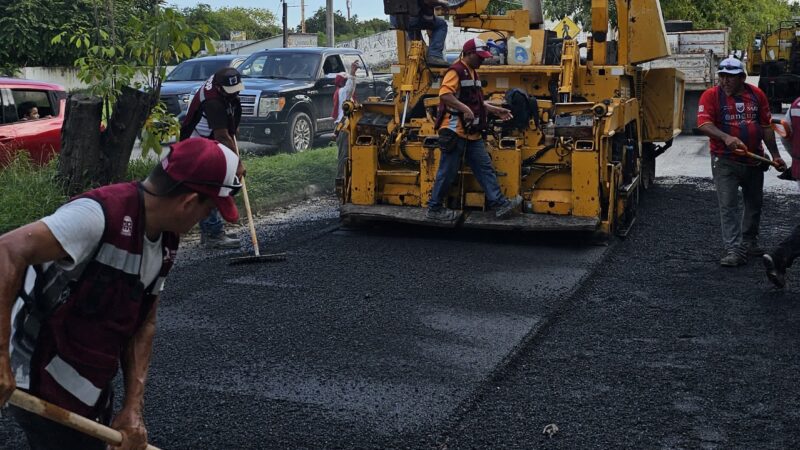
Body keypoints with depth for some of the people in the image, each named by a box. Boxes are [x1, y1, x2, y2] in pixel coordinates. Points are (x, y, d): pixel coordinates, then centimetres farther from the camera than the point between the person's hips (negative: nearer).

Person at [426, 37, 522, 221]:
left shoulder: (473, 73, 19)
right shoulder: (456, 71, -12)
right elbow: (444, 95, -26)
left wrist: (496, 110, 23)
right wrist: (465, 109, -30)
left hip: (472, 132, 10)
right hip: (455, 131, -10)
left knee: (485, 168, 7)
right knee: (447, 172, -3)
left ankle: (500, 204, 8)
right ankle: (434, 209, 8)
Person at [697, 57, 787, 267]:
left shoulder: (757, 95, 6)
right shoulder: (711, 96, -7)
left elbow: (766, 127, 12)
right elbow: (704, 124, -19)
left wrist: (775, 154, 10)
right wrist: (726, 137, -34)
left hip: (754, 160, 5)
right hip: (725, 161, -4)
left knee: (754, 203, 17)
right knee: (728, 206, -8)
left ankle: (749, 242, 35)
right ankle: (733, 250, -6)